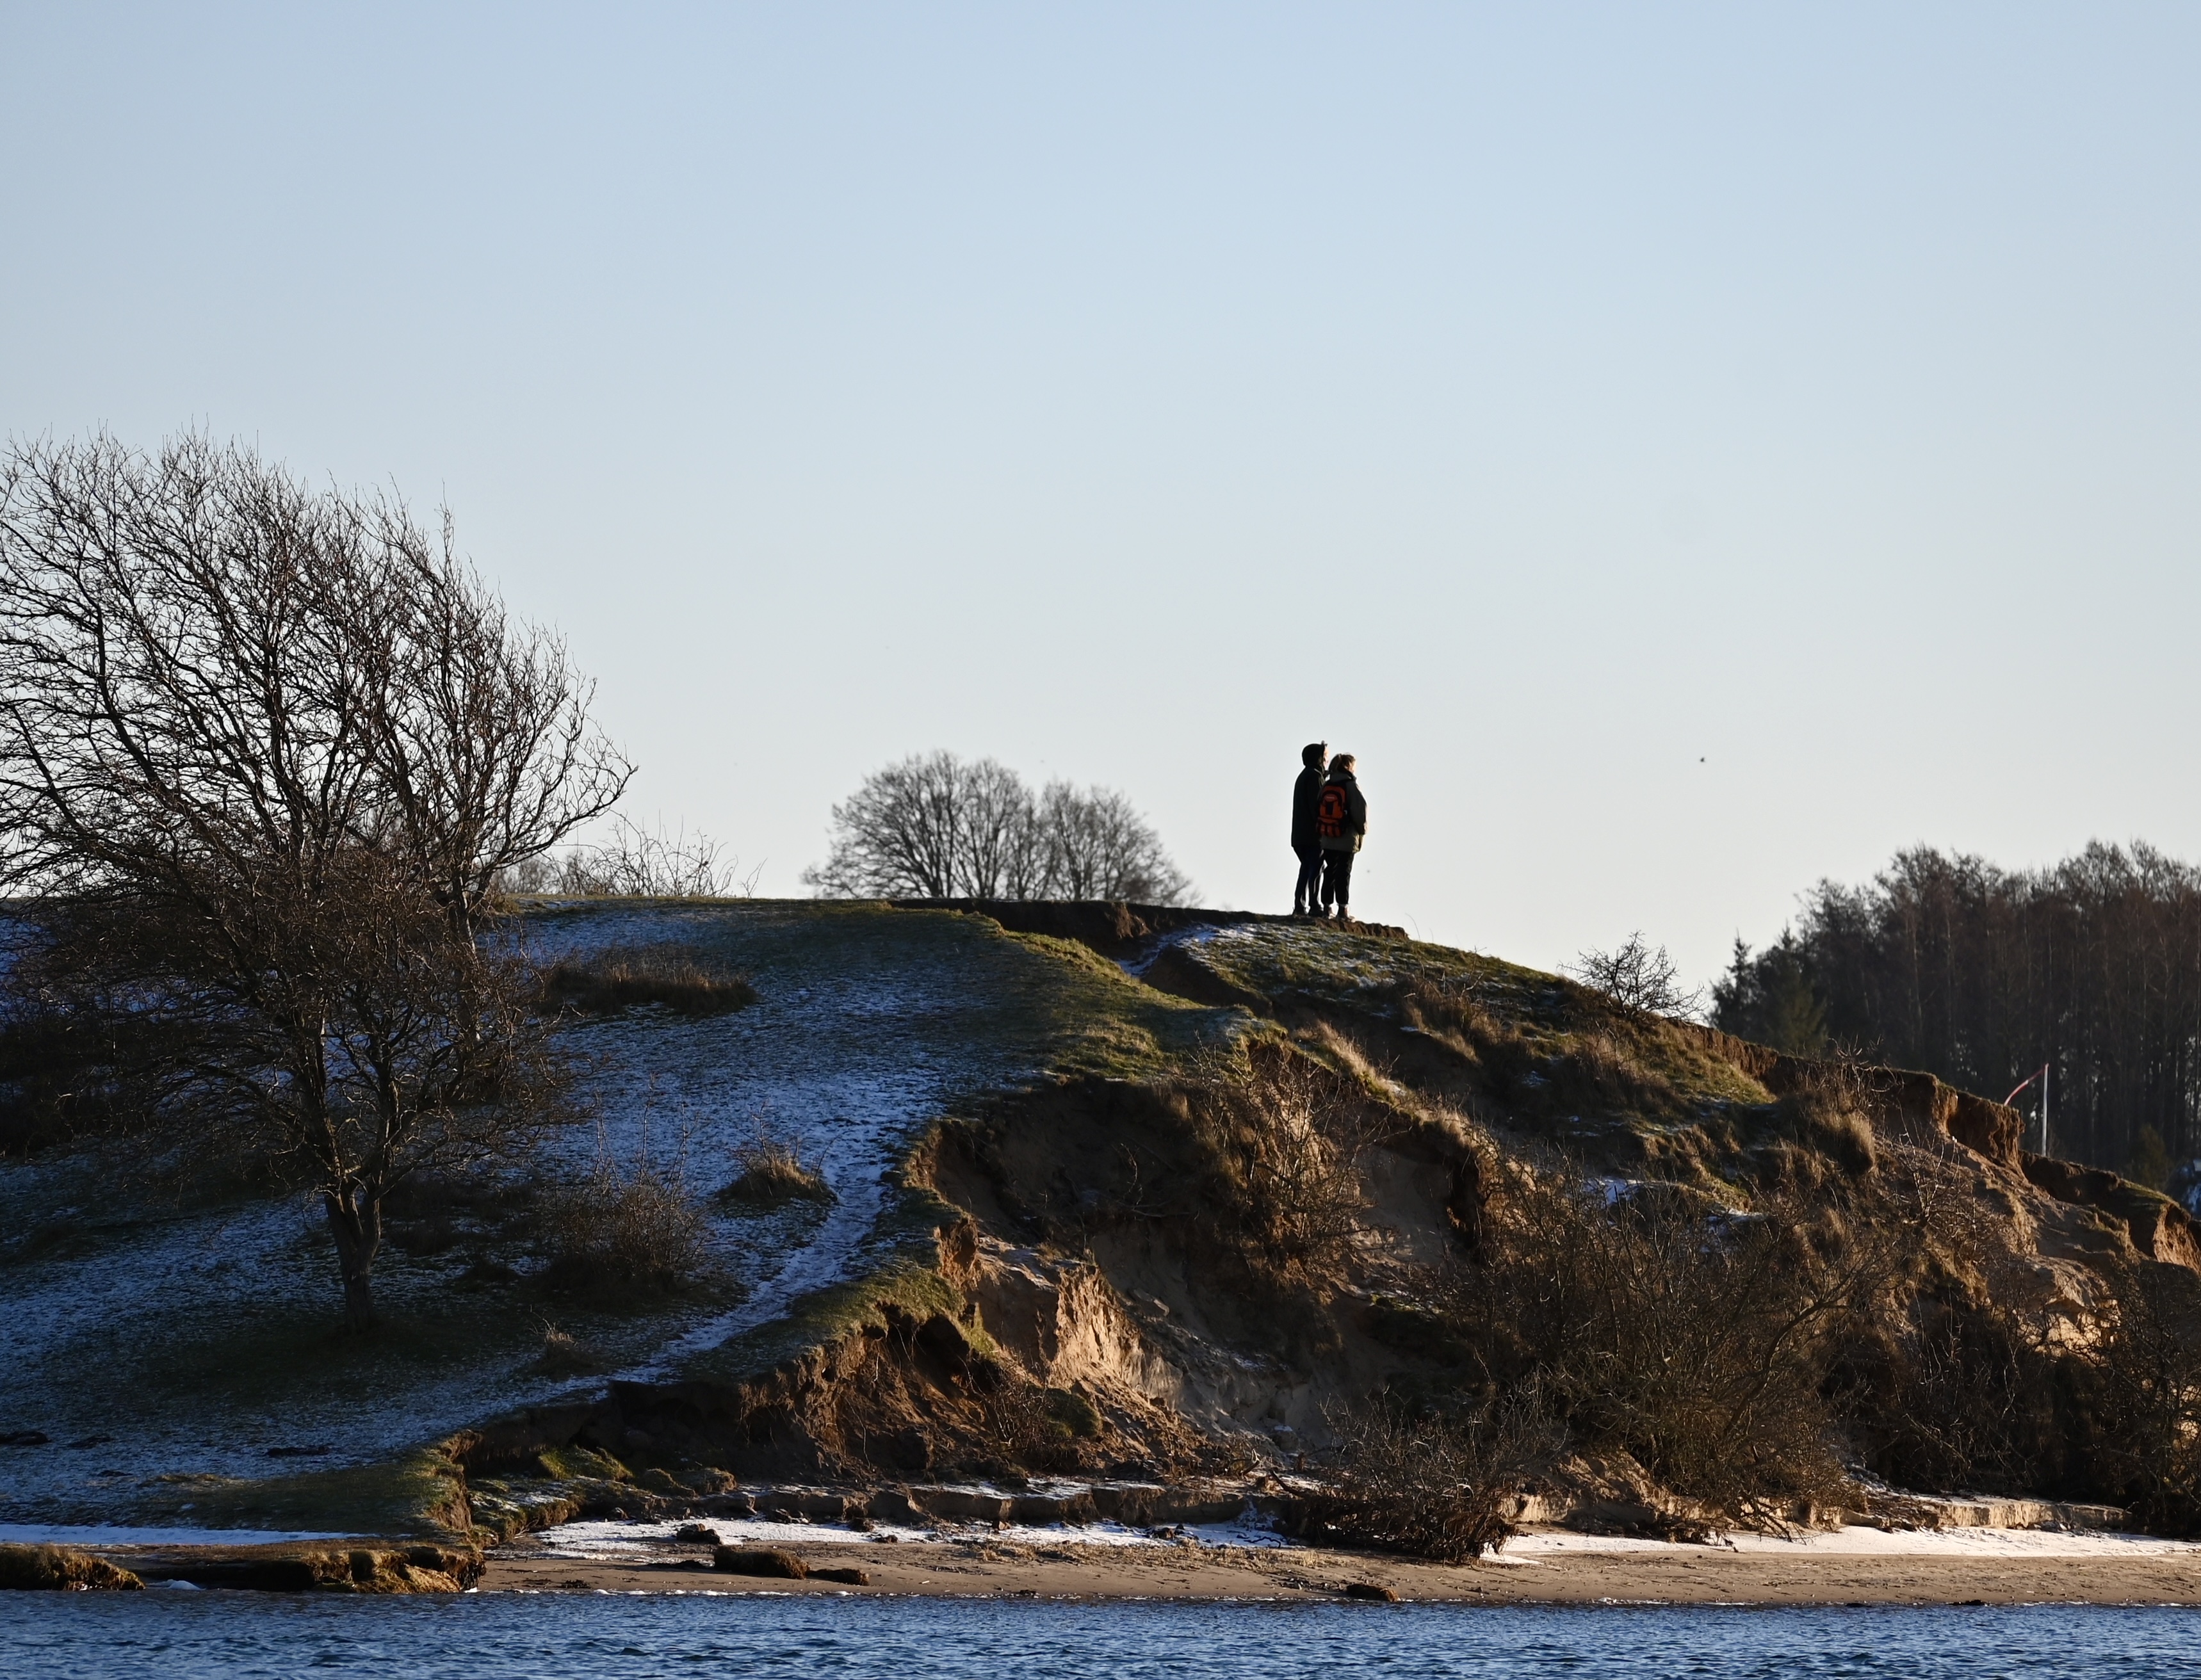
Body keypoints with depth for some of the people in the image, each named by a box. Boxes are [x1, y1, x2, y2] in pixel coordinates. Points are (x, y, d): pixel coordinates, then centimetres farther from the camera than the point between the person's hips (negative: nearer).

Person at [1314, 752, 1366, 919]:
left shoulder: (1326, 786, 4)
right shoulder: (1351, 785, -10)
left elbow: (1317, 809, 5)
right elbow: (1360, 808, -11)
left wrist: (1318, 833, 13)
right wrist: (1362, 830, 4)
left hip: (1327, 839, 4)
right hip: (1347, 839, -4)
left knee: (1330, 872, 12)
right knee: (1344, 873, 0)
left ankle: (1327, 907, 14)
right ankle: (1343, 910, -1)